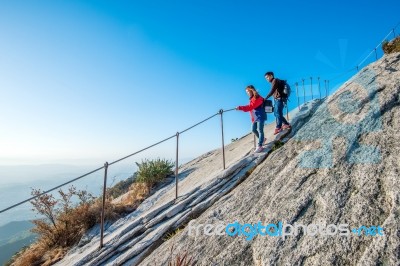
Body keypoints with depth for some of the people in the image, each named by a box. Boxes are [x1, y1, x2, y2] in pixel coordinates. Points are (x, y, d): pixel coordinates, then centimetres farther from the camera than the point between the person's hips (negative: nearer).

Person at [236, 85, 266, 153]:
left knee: (260, 131, -5)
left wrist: (240, 108, -32)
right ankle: (262, 139, 36)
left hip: (260, 117, -9)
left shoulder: (257, 98, -17)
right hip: (255, 118, 10)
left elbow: (250, 107, -27)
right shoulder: (252, 99, 15)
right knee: (253, 129, 15)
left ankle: (260, 146, -2)